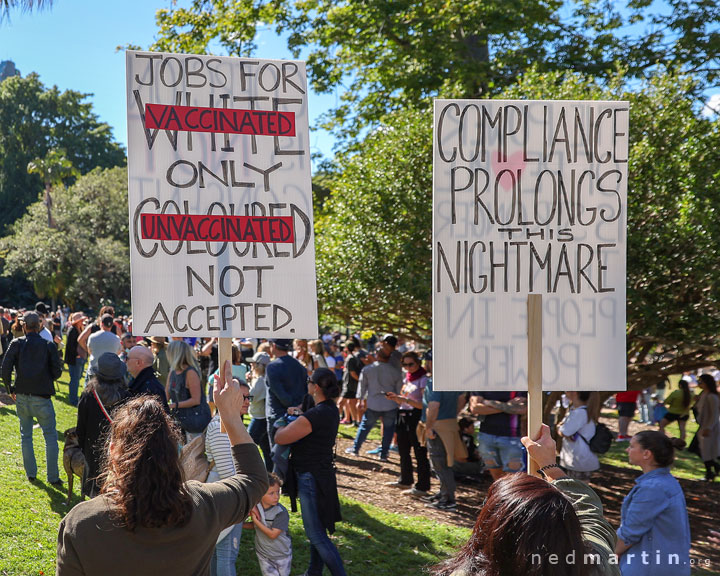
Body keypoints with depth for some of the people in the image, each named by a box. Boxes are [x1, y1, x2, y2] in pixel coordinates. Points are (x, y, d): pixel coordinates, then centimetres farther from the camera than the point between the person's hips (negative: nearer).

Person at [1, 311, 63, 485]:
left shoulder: (16, 344, -4)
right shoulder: (49, 345, -6)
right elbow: (57, 372, -5)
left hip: (22, 397, 2)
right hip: (42, 398, -2)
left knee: (26, 436, 17)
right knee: (50, 436, 6)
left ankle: (31, 474, 22)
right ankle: (53, 477, 4)